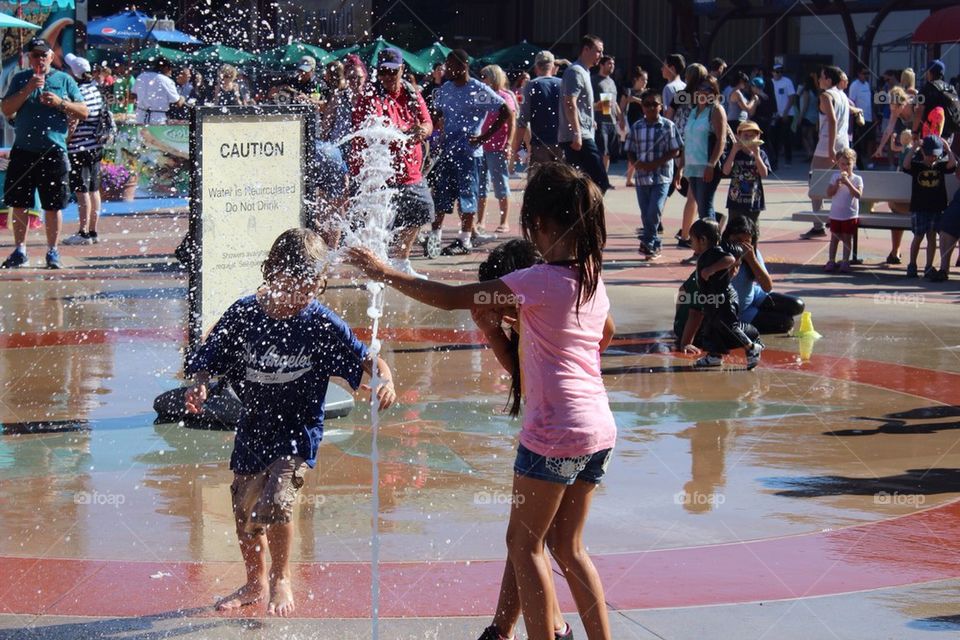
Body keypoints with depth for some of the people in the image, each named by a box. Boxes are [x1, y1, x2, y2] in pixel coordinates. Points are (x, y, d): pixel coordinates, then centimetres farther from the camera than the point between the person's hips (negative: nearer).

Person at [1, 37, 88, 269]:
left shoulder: (64, 80, 6)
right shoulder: (20, 79, 9)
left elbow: (84, 112, 4)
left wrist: (60, 103, -12)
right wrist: (28, 90, -11)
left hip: (53, 152, -1)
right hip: (23, 151, 1)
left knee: (53, 206, 2)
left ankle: (53, 251, 11)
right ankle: (20, 251, 13)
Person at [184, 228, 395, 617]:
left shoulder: (321, 324, -13)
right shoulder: (244, 314, -8)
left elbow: (365, 359, -8)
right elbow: (208, 360, -1)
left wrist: (385, 379, -28)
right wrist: (199, 385, -21)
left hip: (298, 431, -4)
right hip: (253, 428, 4)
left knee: (275, 502, -22)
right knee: (245, 513, 14)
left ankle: (281, 579, 3)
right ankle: (255, 583, 38)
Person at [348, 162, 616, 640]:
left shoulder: (540, 281, -15)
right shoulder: (593, 279, 8)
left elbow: (451, 298, -12)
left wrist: (385, 274, -2)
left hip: (554, 432, -8)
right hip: (599, 429, 8)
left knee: (525, 543, 7)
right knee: (566, 546, 18)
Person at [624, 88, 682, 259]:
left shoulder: (668, 126, -3)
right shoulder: (636, 127, 6)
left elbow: (675, 151, -4)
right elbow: (630, 151, 10)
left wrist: (656, 163, -15)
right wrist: (636, 163, -11)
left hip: (662, 176, -3)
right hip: (642, 177, 3)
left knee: (654, 211, -14)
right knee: (645, 214, 7)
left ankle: (647, 242, -1)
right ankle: (654, 246, 19)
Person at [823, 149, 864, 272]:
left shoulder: (857, 179, -4)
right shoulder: (835, 177, 2)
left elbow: (858, 195, -18)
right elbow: (829, 194, -1)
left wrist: (848, 183, -25)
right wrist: (837, 185, -17)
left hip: (850, 215, -2)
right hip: (835, 214, 2)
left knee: (847, 238, 4)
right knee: (834, 237, 8)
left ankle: (845, 262, 10)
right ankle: (831, 261, 14)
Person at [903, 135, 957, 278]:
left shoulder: (940, 166, 7)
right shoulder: (916, 166, 1)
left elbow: (953, 163, -11)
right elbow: (906, 164, -19)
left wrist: (947, 147, -9)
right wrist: (914, 148, -20)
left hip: (936, 207, 1)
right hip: (918, 207, -1)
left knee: (932, 236, 0)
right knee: (918, 236, 1)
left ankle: (929, 267, 2)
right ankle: (912, 265, 13)